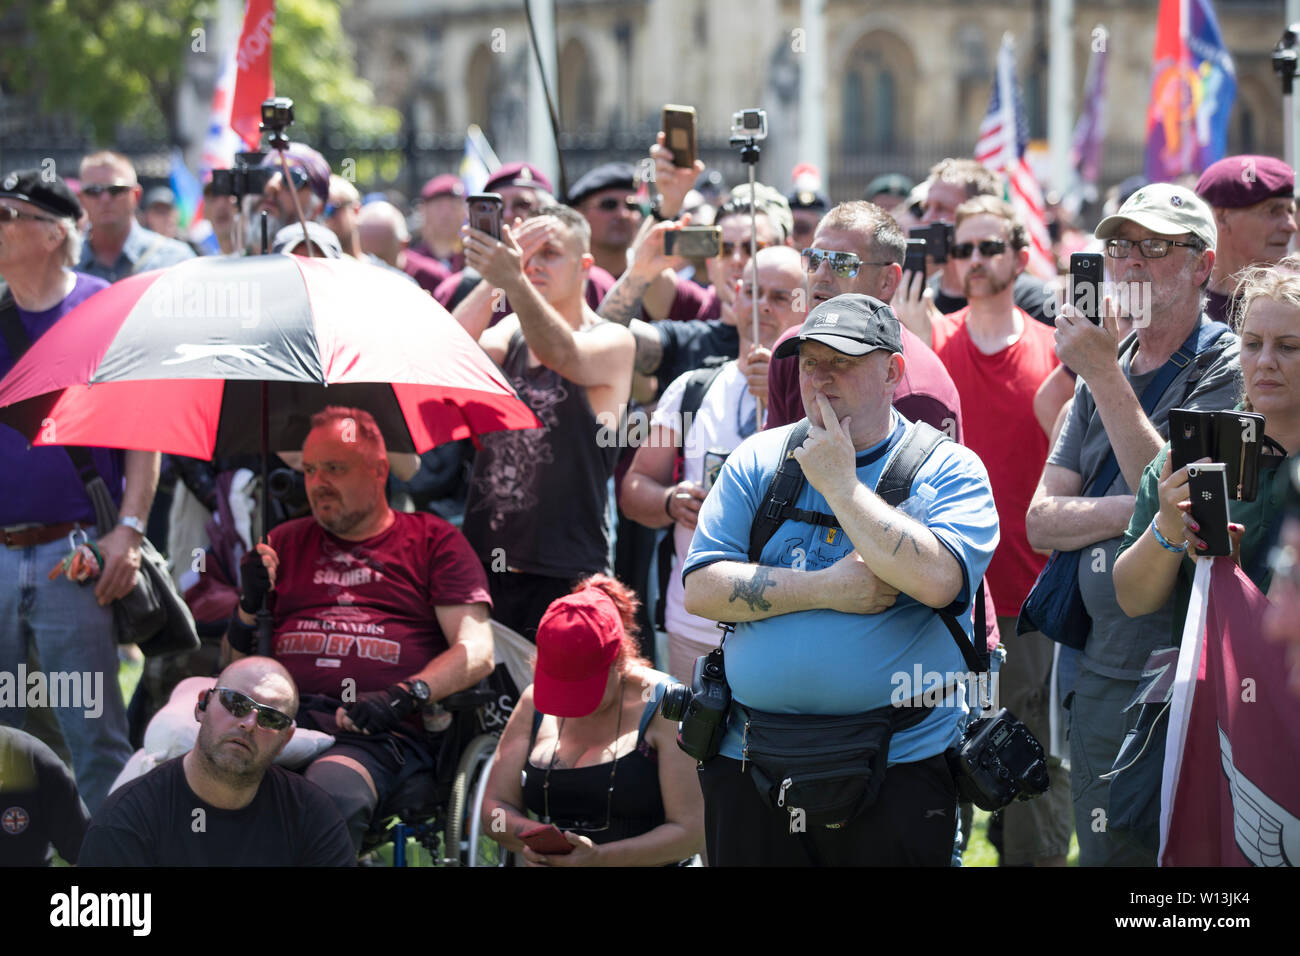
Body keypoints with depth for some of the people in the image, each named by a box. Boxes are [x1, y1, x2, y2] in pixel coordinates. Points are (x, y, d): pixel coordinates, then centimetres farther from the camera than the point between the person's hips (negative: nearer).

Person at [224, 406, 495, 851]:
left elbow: (477, 652, 6)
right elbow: (236, 661, 27)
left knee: (330, 796, -40)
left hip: (379, 733, -3)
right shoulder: (286, 542, 28)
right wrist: (250, 606, 4)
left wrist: (404, 696, -12)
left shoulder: (432, 539, 17)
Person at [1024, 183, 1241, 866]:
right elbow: (1042, 521, 6)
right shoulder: (1099, 373, 14)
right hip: (1101, 676, 6)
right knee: (1104, 852, 11)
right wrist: (1136, 510, -12)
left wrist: (1104, 374, -18)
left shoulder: (1227, 369, -6)